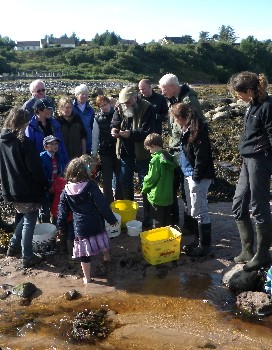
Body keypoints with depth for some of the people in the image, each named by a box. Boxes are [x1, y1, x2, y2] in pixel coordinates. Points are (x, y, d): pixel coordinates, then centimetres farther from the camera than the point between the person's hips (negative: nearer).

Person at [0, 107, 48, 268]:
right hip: (29, 189, -7)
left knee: (26, 217, 26)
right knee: (29, 222, 6)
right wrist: (45, 184, -5)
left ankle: (14, 246, 26)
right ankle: (28, 257, 13)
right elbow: (35, 168, -17)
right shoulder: (24, 142, -18)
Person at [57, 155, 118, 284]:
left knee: (84, 254, 11)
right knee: (103, 242, 29)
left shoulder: (66, 191, -2)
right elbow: (102, 205, -14)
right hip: (96, 224, -1)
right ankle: (106, 258, 51)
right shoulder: (91, 186, -14)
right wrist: (112, 219, -3)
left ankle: (87, 278, 22)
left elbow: (63, 210, 4)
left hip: (80, 227, 2)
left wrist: (60, 227, 15)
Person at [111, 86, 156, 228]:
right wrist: (114, 130, -22)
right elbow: (114, 123, 2)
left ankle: (148, 218, 16)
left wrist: (131, 134, -35)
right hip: (125, 152, 6)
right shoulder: (120, 108, 0)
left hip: (142, 154, -5)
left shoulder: (147, 108, -16)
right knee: (125, 184, 16)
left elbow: (148, 132, -21)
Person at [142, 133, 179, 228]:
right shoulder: (169, 157, 4)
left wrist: (145, 188, 0)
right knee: (167, 222, 17)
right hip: (169, 195, 8)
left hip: (158, 196, -8)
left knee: (159, 223, 4)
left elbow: (151, 178, -17)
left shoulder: (156, 159, -19)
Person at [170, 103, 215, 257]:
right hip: (189, 175, 10)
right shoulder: (188, 129, 12)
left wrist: (196, 177, -18)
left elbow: (201, 157, -21)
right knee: (193, 211, 17)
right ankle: (198, 240, 30)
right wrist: (190, 176, 16)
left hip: (199, 177, -10)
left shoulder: (198, 131, -18)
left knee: (199, 212, -1)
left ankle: (205, 245, 11)